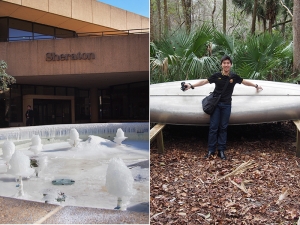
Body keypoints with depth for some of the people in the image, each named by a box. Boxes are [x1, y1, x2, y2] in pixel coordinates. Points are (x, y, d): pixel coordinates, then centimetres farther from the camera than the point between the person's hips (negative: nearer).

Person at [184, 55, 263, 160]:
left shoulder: (234, 77, 0)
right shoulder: (216, 76, -4)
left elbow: (245, 82, 15)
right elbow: (204, 82, 2)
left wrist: (256, 86, 24)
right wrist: (191, 86, 1)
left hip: (226, 105, 1)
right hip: (216, 103, -1)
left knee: (223, 128, 5)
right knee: (213, 127, 0)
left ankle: (221, 150, 13)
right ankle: (211, 150, 8)